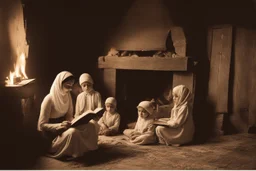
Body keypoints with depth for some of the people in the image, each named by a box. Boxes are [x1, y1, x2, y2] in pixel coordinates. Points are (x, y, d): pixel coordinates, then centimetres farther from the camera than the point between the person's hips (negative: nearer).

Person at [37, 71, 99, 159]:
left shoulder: (67, 96, -1)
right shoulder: (49, 99, -23)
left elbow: (69, 116, 7)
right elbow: (42, 125, -21)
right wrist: (60, 125, -35)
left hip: (63, 127, 7)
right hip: (51, 132, -7)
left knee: (90, 126, -12)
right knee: (72, 132, -36)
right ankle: (70, 154, -13)